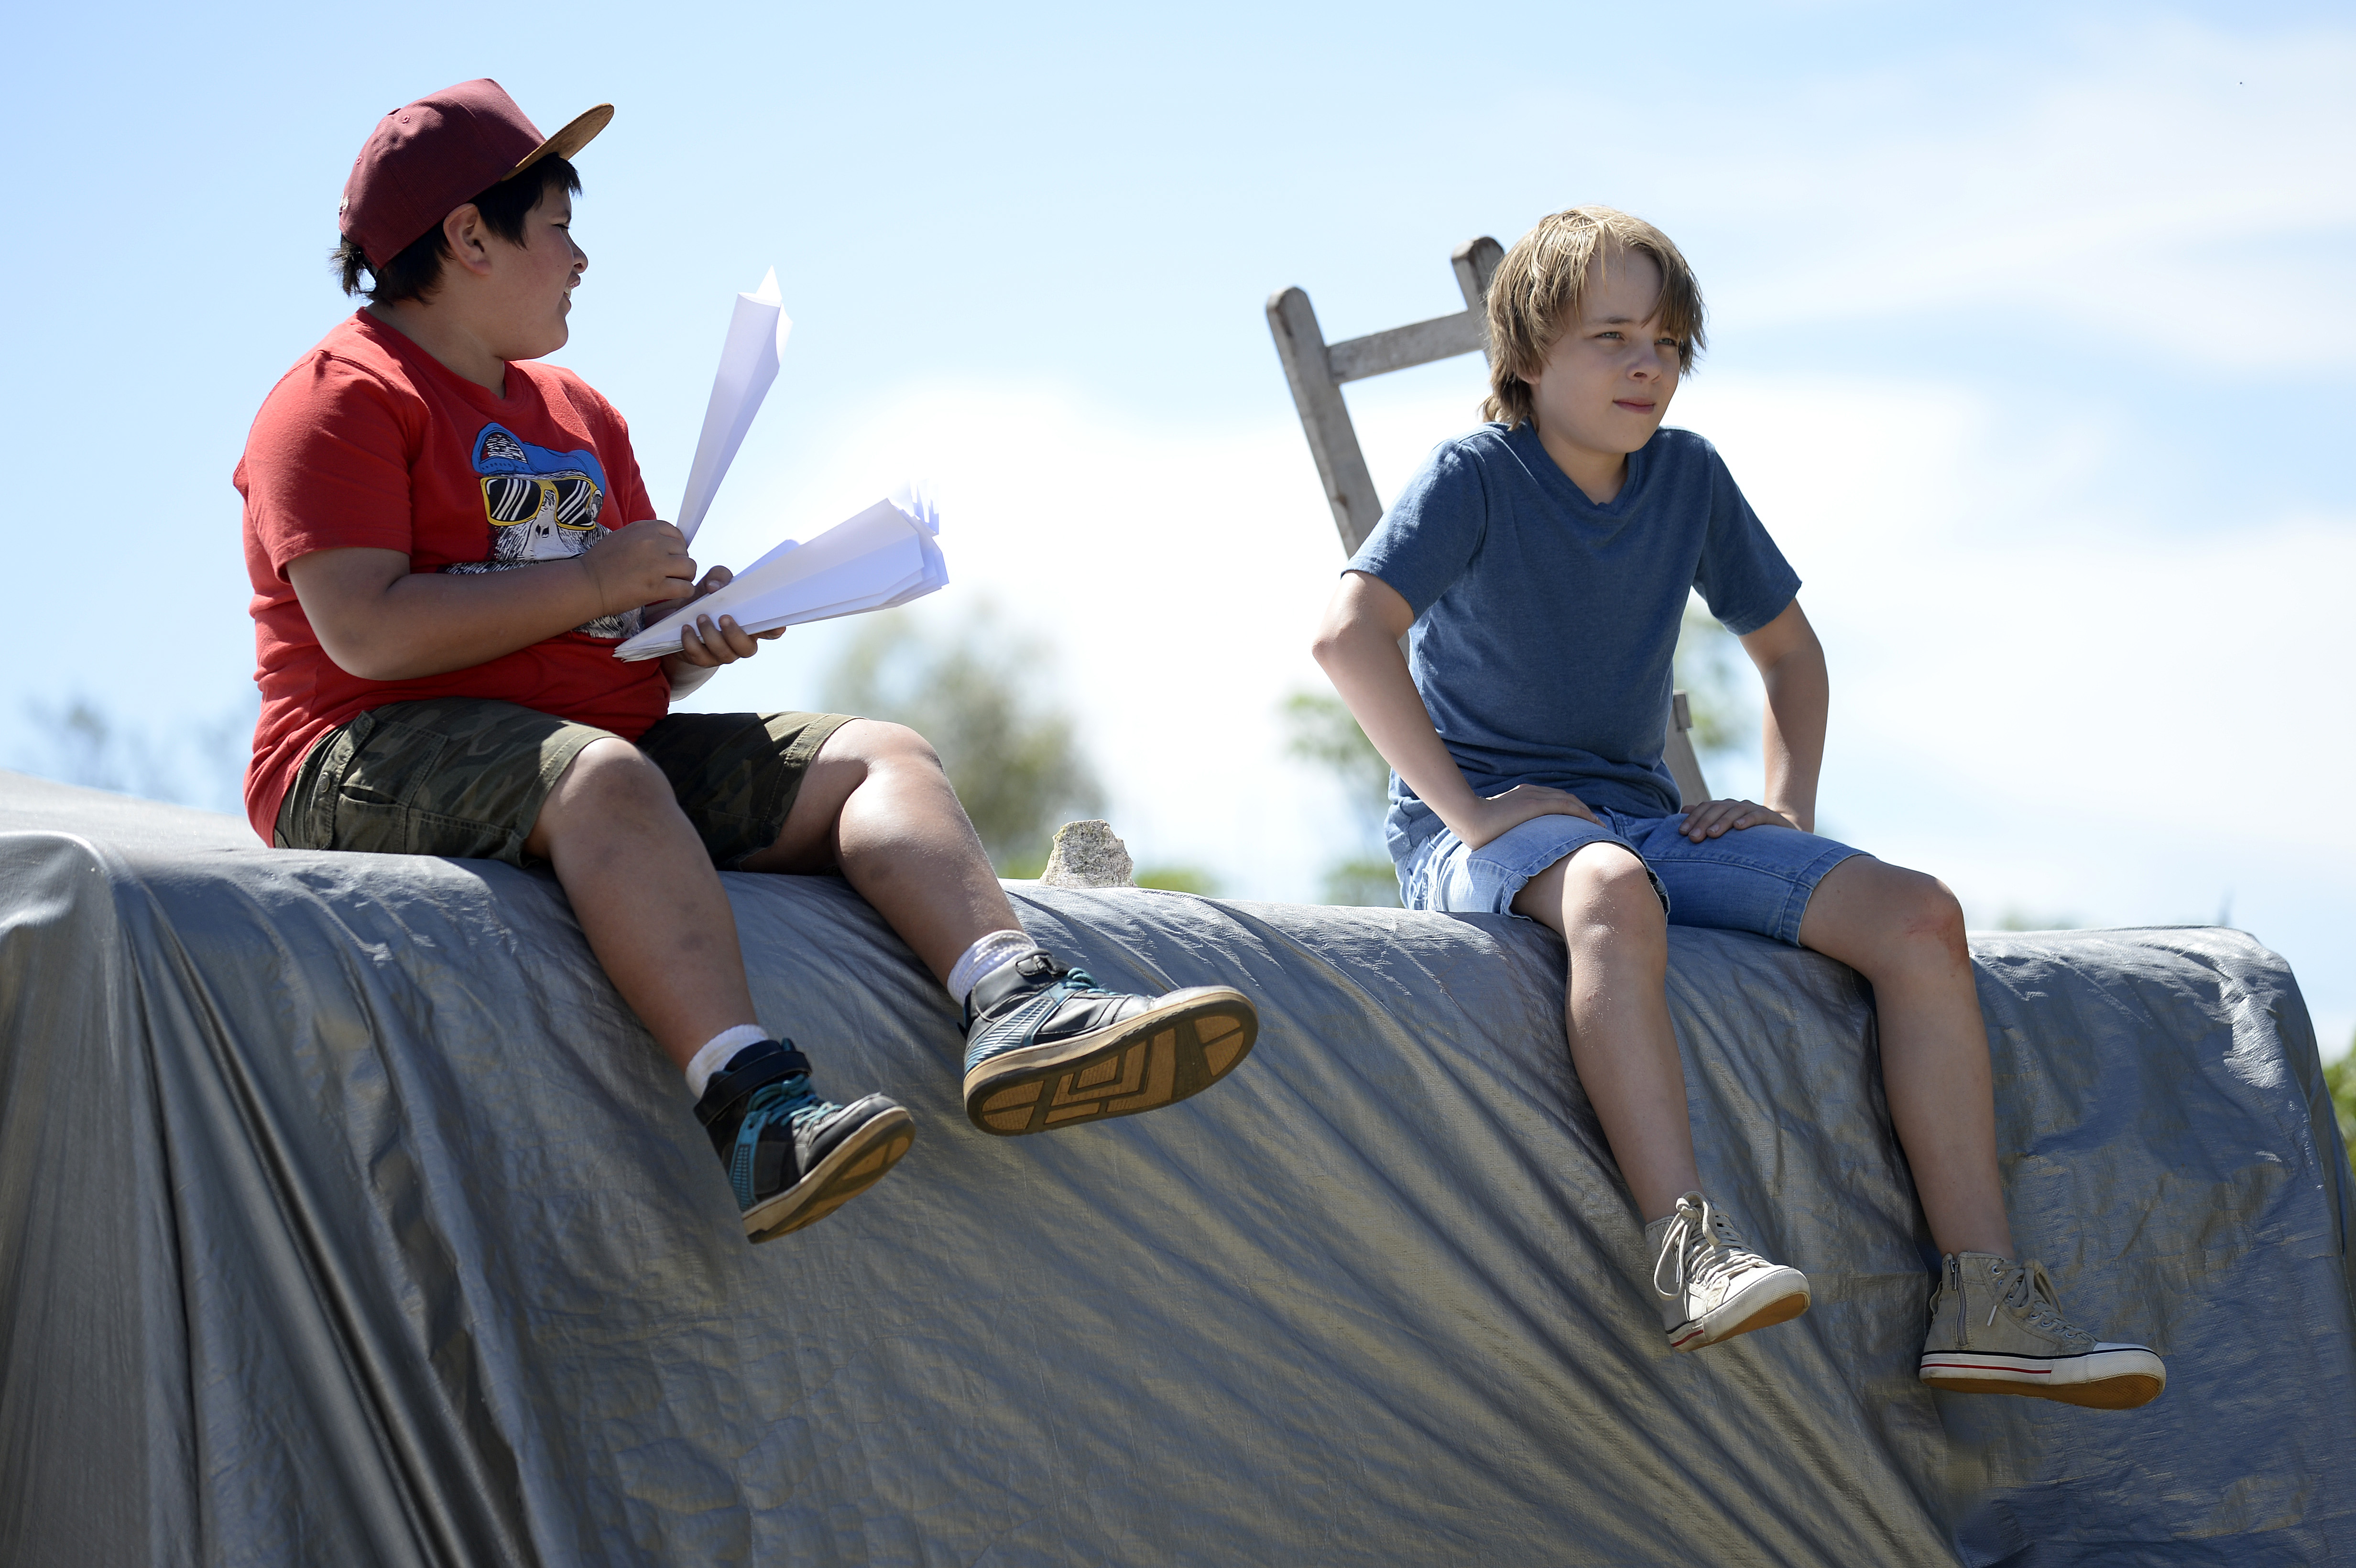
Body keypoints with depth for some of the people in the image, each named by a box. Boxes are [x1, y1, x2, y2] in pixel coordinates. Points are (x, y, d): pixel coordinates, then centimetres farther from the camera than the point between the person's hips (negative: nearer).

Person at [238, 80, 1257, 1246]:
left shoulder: (578, 416, 25)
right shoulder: (343, 399, -2)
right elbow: (366, 634, -17)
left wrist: (698, 637, -1)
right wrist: (592, 583, -11)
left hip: (608, 748, 8)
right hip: (379, 759, -8)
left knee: (876, 754, -9)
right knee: (602, 776, -39)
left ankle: (1014, 1007, -38)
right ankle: (753, 1103, -57)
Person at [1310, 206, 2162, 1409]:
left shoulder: (1689, 477, 9)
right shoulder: (1474, 477, -8)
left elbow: (1788, 647, 23)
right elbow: (1349, 634, -23)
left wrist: (1790, 811, 7)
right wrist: (1470, 813, -25)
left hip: (1641, 816, 6)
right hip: (1483, 831, -6)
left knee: (1917, 915, -14)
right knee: (1610, 891, -42)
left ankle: (1982, 1295, -20)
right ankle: (1688, 1252, -51)